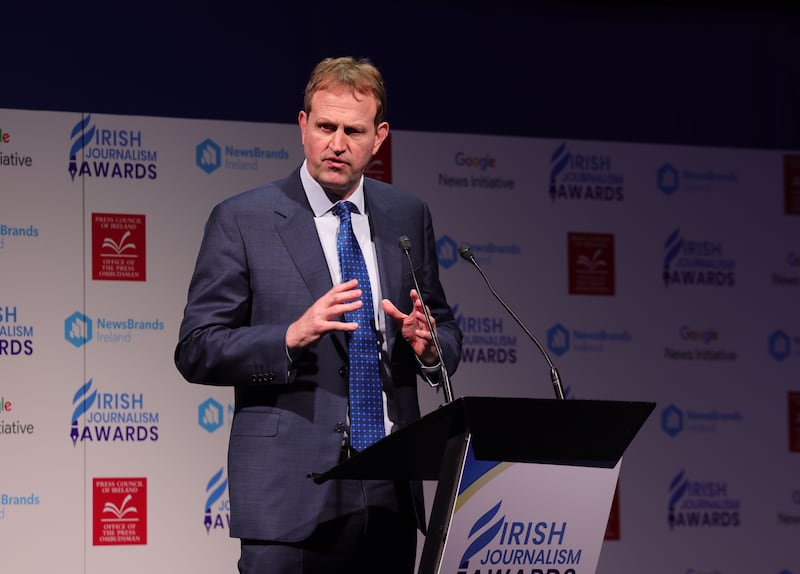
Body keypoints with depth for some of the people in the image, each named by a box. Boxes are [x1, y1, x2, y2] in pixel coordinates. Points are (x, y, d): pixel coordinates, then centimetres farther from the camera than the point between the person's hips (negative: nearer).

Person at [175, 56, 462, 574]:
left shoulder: (408, 216, 11)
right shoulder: (241, 220, -2)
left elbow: (446, 332, 18)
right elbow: (196, 351, -5)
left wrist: (428, 344, -6)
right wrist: (292, 336, -20)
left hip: (392, 492, 4)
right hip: (292, 492, -4)